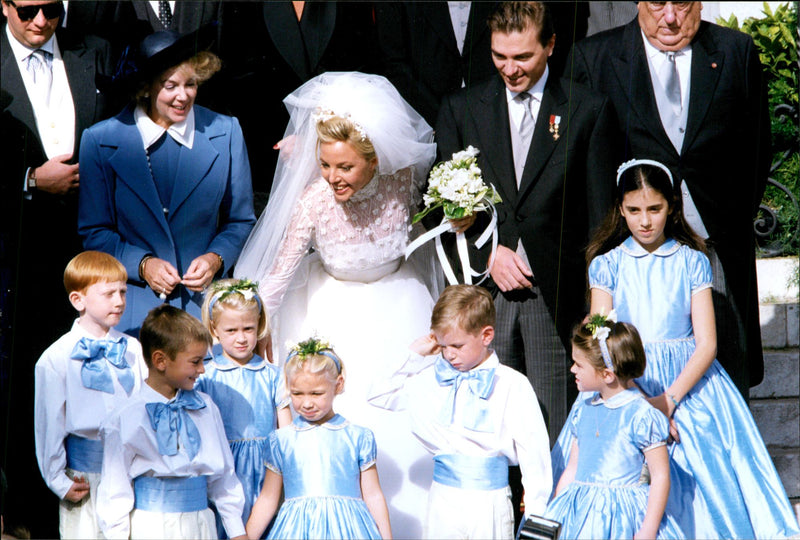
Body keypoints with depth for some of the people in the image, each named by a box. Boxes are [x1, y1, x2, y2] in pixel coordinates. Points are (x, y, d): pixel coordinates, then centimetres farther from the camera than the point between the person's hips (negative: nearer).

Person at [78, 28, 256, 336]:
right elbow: (94, 232, 5)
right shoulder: (100, 141, 0)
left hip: (205, 298, 1)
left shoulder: (226, 133, 4)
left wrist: (216, 259, -7)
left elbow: (240, 221, 12)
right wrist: (142, 264, -10)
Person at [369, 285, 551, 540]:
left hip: (490, 501, -3)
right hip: (443, 497, 3)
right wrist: (413, 357, 6)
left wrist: (535, 514, -7)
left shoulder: (514, 385, -5)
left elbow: (533, 451, -5)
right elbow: (379, 396, 16)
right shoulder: (429, 378, 6)